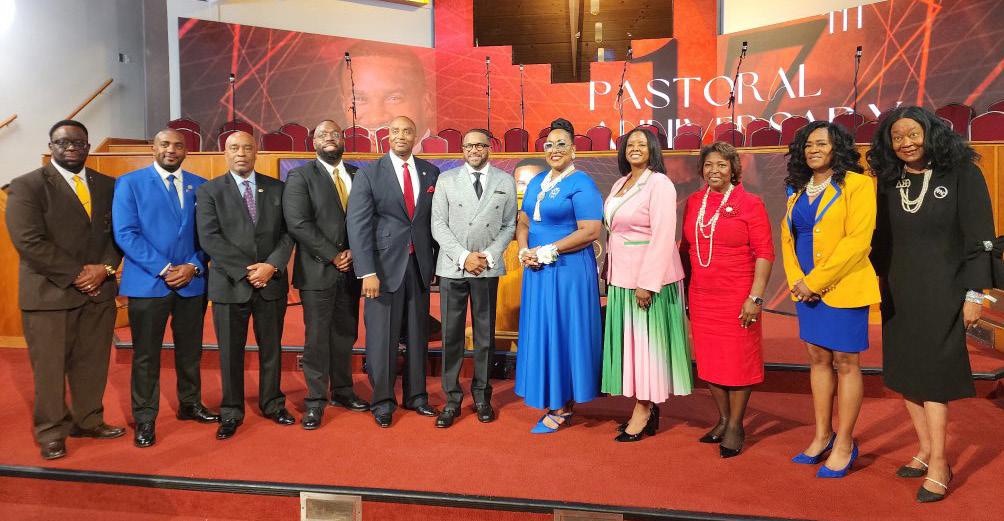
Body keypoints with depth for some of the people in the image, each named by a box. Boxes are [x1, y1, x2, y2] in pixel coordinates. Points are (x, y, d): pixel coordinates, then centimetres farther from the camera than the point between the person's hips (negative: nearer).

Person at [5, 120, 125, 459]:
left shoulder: (107, 186, 10)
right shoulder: (27, 186, -3)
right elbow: (29, 241, -12)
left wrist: (105, 268, -9)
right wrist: (75, 275, -15)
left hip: (99, 292, 4)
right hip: (50, 294, -4)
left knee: (93, 365, 11)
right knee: (49, 367, 6)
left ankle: (88, 421, 27)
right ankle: (51, 432, 21)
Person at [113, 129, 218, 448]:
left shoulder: (199, 185, 8)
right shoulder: (130, 183, 0)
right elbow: (125, 233, -8)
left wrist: (193, 266, -9)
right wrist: (163, 269, -14)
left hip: (192, 282, 3)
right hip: (148, 283, -3)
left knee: (190, 349, 13)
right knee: (146, 355, 5)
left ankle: (190, 404, 31)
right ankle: (144, 419, 17)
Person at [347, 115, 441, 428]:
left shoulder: (431, 173, 8)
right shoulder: (369, 174, -1)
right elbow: (358, 224, -8)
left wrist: (438, 262, 7)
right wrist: (367, 272, -16)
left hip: (420, 265, 3)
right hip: (384, 265, -3)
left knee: (418, 333, 10)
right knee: (382, 335, 2)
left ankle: (416, 396, 25)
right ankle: (382, 401, 18)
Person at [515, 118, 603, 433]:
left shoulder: (581, 184, -9)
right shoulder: (537, 182, 13)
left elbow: (590, 232, -17)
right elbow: (523, 222, 16)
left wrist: (546, 251, -17)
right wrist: (524, 251, -5)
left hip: (568, 269, -7)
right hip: (537, 270, 7)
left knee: (563, 333, 0)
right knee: (540, 333, 10)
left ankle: (561, 408, 12)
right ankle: (555, 403, 22)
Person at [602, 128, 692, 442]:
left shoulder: (659, 184, -11)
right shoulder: (621, 183, 13)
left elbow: (663, 237, -17)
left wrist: (647, 283, -21)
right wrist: (609, 275, 11)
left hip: (649, 277, -8)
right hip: (621, 277, 8)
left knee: (647, 340, 0)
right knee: (629, 339, 10)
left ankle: (643, 412, 10)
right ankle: (647, 407, 21)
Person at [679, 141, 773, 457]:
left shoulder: (749, 203, -5)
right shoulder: (694, 202, 8)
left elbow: (764, 253, -8)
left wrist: (755, 297, -15)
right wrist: (684, 291, 12)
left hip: (737, 298, -4)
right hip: (701, 298, 5)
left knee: (738, 361, 4)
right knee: (709, 360, 12)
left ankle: (736, 426, 18)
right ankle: (723, 419, 28)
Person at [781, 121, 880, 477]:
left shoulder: (857, 185, -7)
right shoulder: (798, 189, 13)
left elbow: (857, 240, -15)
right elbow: (787, 237, 12)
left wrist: (816, 281, -17)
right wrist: (797, 280, -3)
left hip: (842, 288, -6)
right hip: (807, 289, 6)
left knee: (844, 363, 2)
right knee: (818, 359, 12)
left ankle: (844, 444, 14)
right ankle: (822, 437, 23)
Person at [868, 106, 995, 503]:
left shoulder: (961, 173, -7)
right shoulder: (889, 182, 5)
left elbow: (979, 236, -9)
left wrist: (975, 293, -12)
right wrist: (878, 285, 11)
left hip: (942, 291, -5)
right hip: (899, 291, 5)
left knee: (932, 374, -5)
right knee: (903, 371, 8)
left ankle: (938, 467, 6)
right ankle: (926, 452, 23)